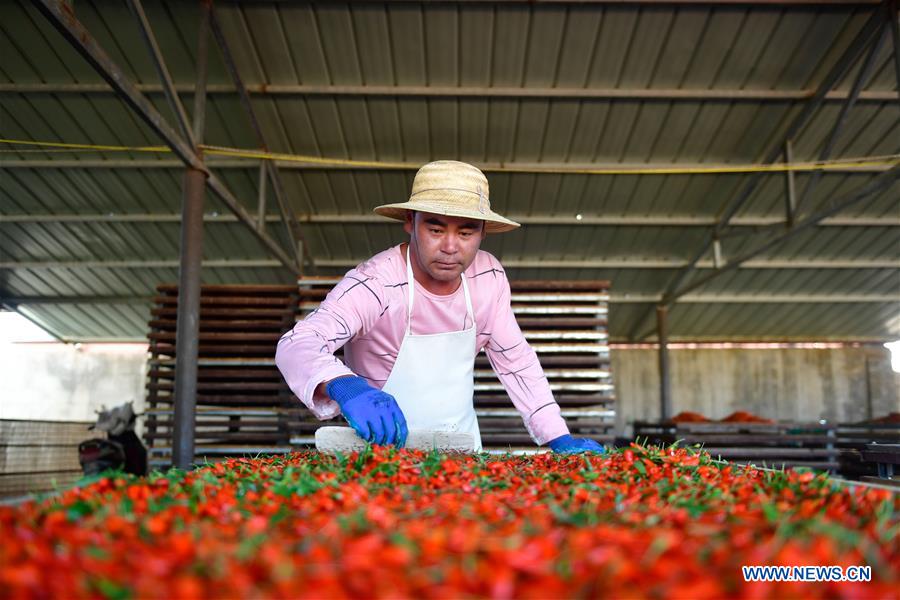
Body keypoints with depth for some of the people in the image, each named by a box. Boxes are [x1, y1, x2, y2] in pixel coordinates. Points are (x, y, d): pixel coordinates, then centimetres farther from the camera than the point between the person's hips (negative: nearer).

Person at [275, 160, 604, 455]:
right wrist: (343, 386, -54)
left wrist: (559, 438, -4)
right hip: (386, 449, -4)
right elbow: (296, 344, -33)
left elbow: (515, 358, 4)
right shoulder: (373, 285, -22)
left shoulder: (489, 277, -6)